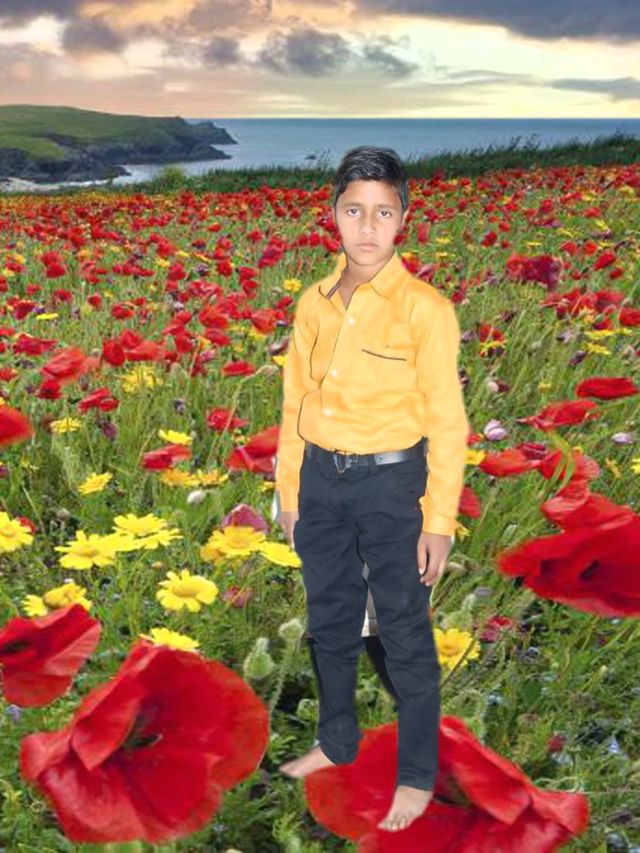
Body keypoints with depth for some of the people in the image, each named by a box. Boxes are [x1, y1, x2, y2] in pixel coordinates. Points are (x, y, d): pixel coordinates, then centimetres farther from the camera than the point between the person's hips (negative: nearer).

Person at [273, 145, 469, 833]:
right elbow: (294, 407, 9)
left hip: (391, 484, -5)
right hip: (321, 482, 5)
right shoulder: (313, 303, 2)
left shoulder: (424, 309, -13)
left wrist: (438, 524, -10)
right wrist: (288, 495, 11)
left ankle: (416, 774, 31)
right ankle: (336, 740, 44)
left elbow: (446, 423, -10)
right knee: (330, 623, 20)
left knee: (405, 635, 10)